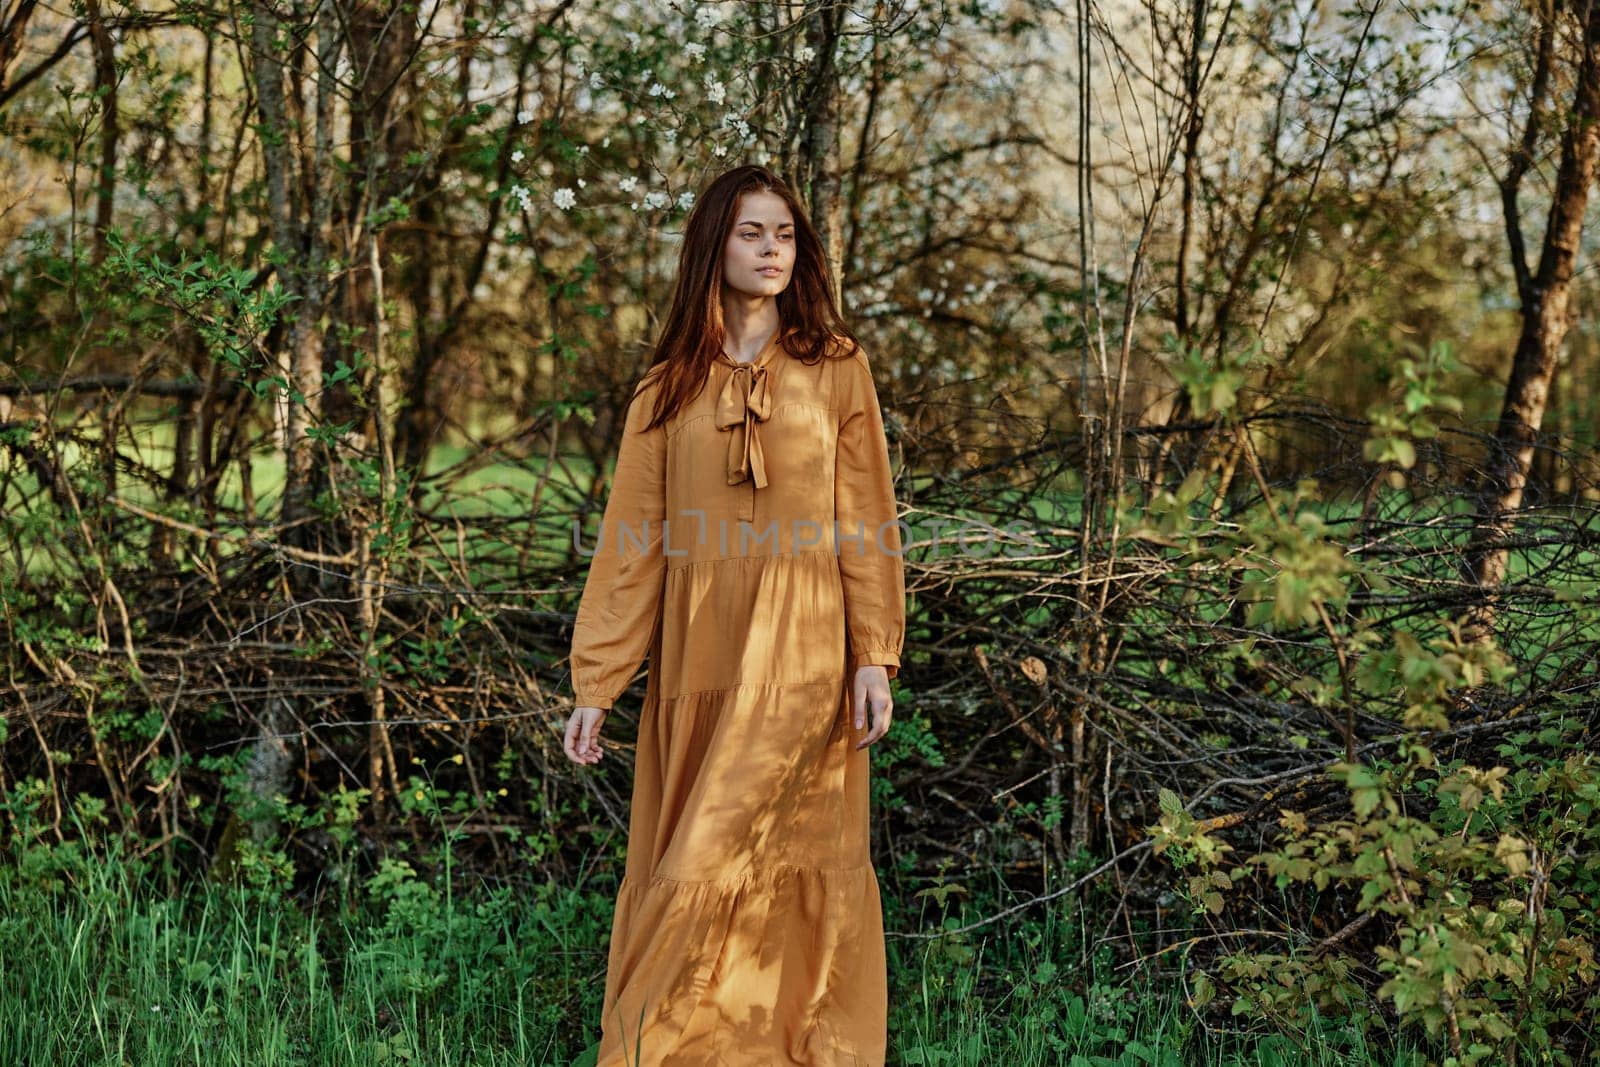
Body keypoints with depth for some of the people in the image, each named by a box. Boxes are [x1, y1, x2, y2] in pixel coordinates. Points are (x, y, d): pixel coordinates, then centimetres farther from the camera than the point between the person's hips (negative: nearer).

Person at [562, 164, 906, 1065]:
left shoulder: (836, 369, 7)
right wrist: (595, 685, 1)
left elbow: (866, 521, 3)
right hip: (696, 654, 3)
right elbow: (630, 542, 7)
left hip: (800, 654, -2)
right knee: (683, 867, 3)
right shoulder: (669, 388, 10)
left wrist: (875, 656, -7)